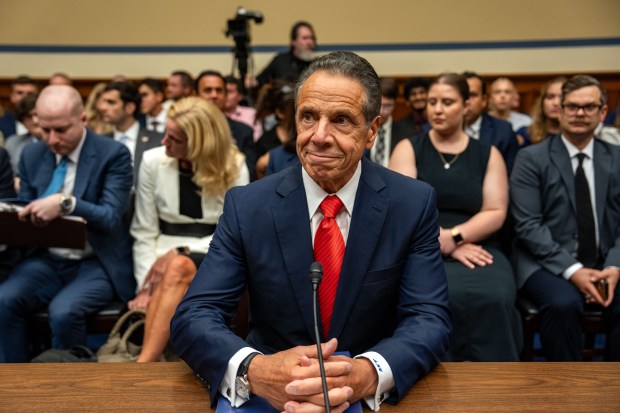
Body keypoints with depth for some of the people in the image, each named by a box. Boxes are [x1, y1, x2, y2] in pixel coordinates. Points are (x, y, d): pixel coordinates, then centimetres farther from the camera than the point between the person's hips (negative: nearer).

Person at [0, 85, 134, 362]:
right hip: (47, 259, 5)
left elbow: (112, 217, -18)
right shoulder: (31, 155, 7)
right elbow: (25, 212, 13)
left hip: (97, 263, -4)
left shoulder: (113, 154, -10)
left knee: (64, 311, -29)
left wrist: (66, 203, -35)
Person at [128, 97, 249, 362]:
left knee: (179, 268, -37)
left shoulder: (234, 168, -5)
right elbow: (144, 233, 2)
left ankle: (143, 363, -43)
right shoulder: (153, 162, 0)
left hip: (213, 257, -2)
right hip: (166, 255, 2)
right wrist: (146, 286, -11)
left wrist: (181, 251, -19)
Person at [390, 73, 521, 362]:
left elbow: (495, 213, 3)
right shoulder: (408, 149, 8)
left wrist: (454, 237, -14)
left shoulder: (489, 154, 13)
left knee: (494, 298, -30)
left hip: (476, 248, 2)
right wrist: (446, 246, -13)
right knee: (446, 297, -34)